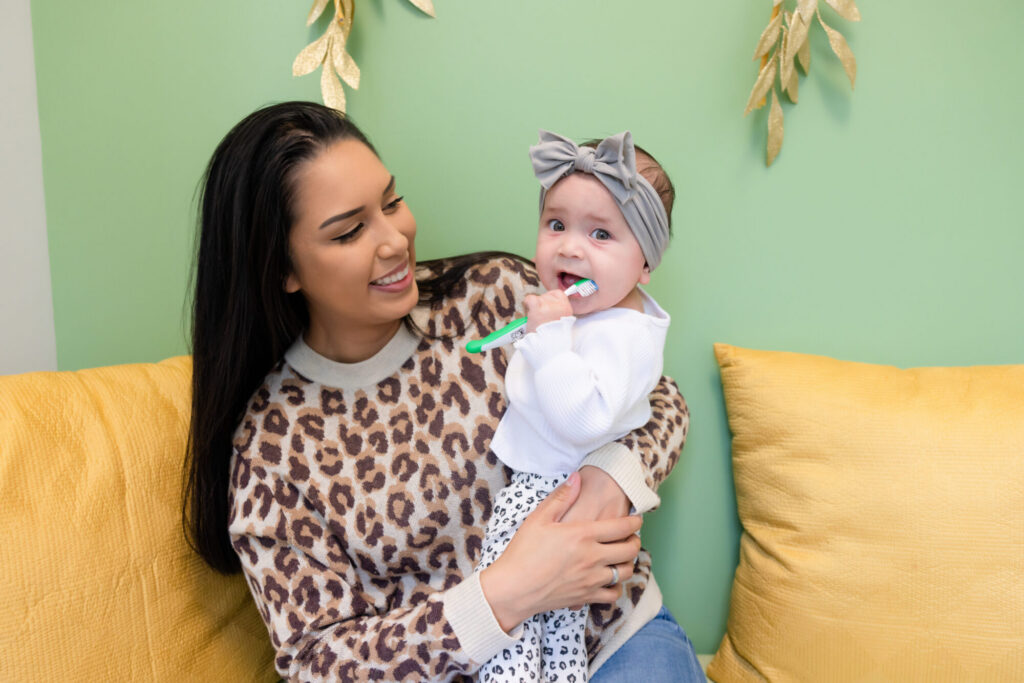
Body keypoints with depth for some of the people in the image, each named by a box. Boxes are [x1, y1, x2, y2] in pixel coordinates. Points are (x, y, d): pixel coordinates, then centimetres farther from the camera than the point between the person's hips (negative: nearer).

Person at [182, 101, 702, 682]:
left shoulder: (498, 292, -4)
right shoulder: (269, 443, -8)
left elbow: (660, 401, 4)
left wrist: (609, 482, -18)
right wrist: (504, 595, -22)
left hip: (613, 633, 0)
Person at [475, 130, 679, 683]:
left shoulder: (620, 334, -25)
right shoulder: (585, 304, 4)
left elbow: (583, 420, -37)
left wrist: (550, 336, -35)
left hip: (557, 487, -9)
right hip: (544, 475, 9)